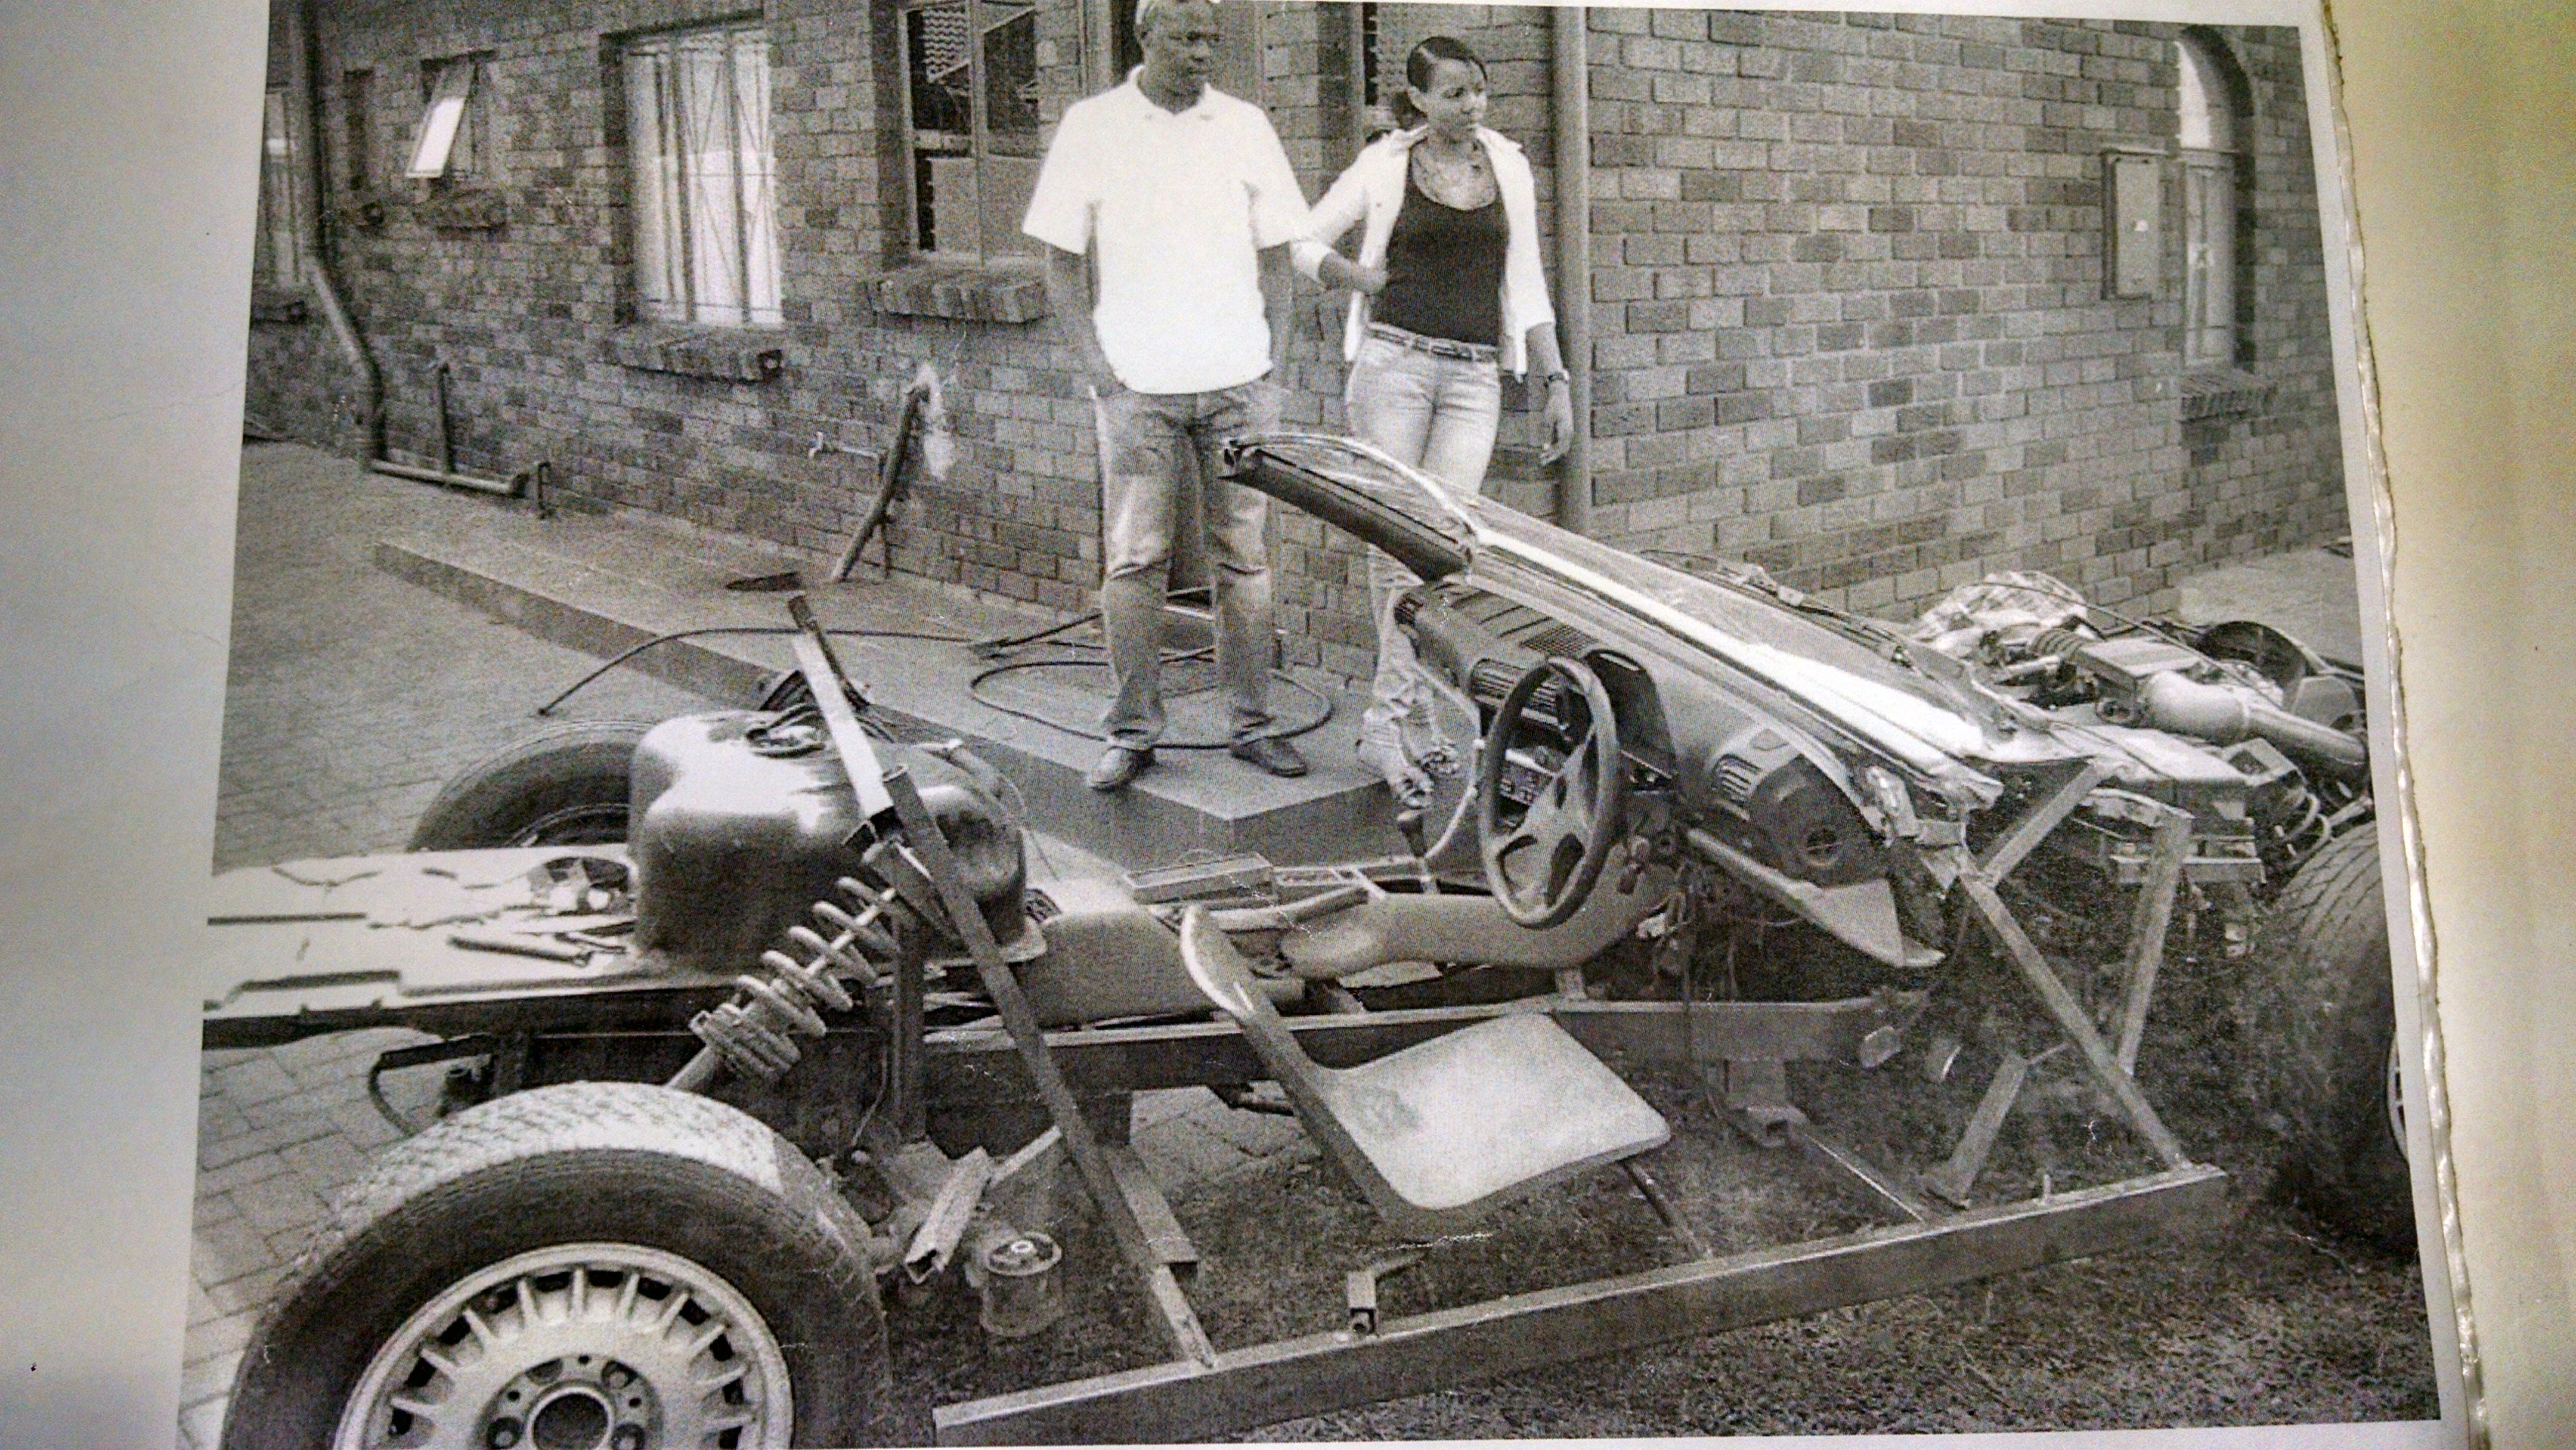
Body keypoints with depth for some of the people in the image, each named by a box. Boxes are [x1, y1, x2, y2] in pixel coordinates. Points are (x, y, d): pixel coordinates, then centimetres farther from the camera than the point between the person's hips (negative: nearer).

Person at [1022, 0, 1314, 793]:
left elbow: (1275, 252, 15)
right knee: (1133, 559, -2)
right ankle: (1132, 732, 7)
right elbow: (1061, 259, 5)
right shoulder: (1091, 126, 3)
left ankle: (1252, 723, 13)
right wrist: (1096, 362, -5)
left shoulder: (1246, 125, 9)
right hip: (1135, 382, -2)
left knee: (1244, 555, 5)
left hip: (1238, 379, 2)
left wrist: (1273, 354, 4)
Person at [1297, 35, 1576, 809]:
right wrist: (1350, 273, -5)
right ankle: (1417, 723, 3)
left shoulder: (1508, 166, 12)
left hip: (1475, 377, 2)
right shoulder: (1384, 165, 4)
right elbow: (1305, 242, 13)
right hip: (1395, 362, -2)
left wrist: (1556, 381, 8)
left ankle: (1389, 722, -1)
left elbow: (1526, 285, 14)